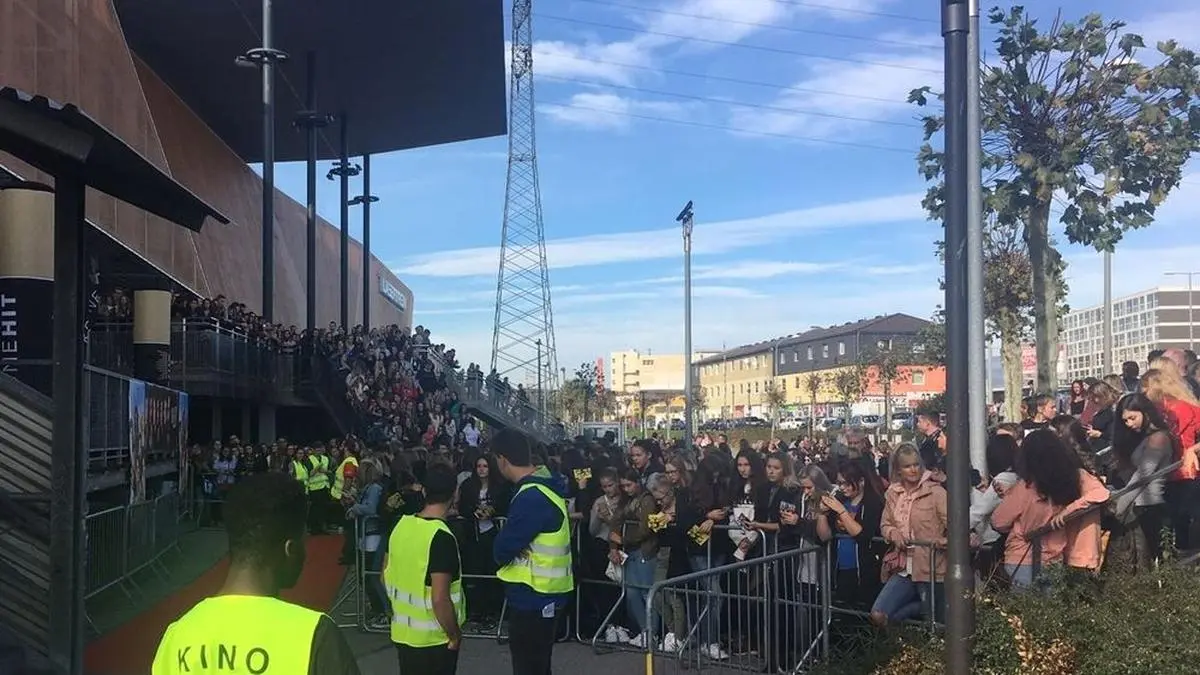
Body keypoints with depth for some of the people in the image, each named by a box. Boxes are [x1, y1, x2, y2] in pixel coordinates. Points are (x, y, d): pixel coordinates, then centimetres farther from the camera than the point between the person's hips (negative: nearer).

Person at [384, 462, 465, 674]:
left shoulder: (401, 524, -2)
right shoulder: (442, 537, -23)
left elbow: (386, 576, 9)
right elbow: (440, 600, -26)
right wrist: (455, 635, -12)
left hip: (402, 632, 7)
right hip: (433, 638, -7)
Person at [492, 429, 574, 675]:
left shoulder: (531, 497, -25)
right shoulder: (544, 484, 5)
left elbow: (502, 549, -22)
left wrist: (502, 550, -2)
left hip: (532, 596, -9)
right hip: (544, 593, 9)